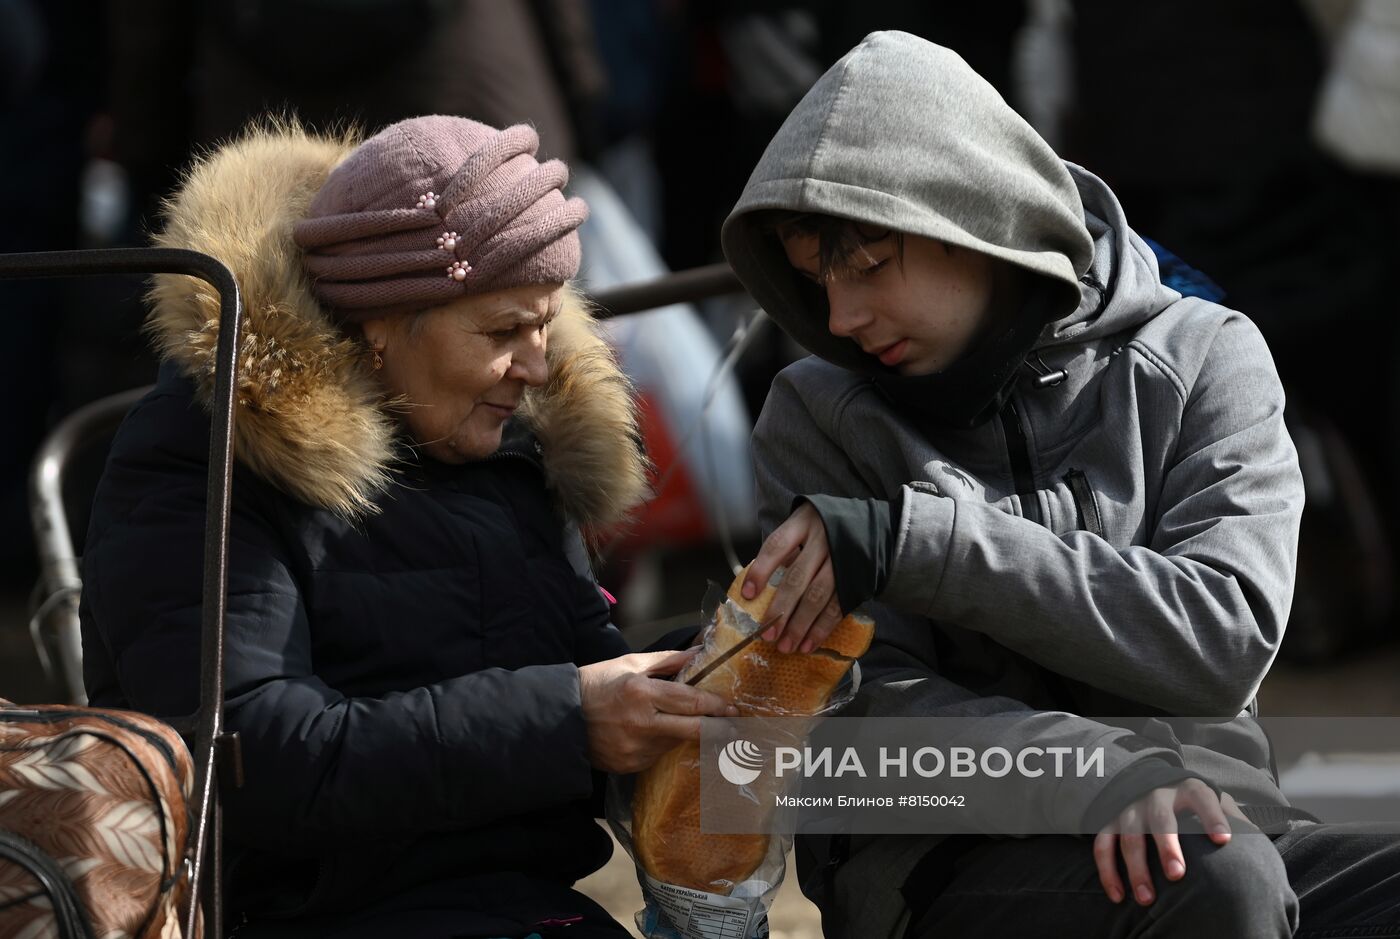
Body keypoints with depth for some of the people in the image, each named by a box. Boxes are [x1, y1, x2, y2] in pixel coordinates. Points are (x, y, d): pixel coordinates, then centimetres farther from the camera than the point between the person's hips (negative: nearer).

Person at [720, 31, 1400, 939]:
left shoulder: (1200, 359, 5)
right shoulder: (821, 416, 5)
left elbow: (1223, 638, -9)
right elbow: (870, 705, -5)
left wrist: (918, 539, -16)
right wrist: (1108, 784, -24)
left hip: (1208, 820, 2)